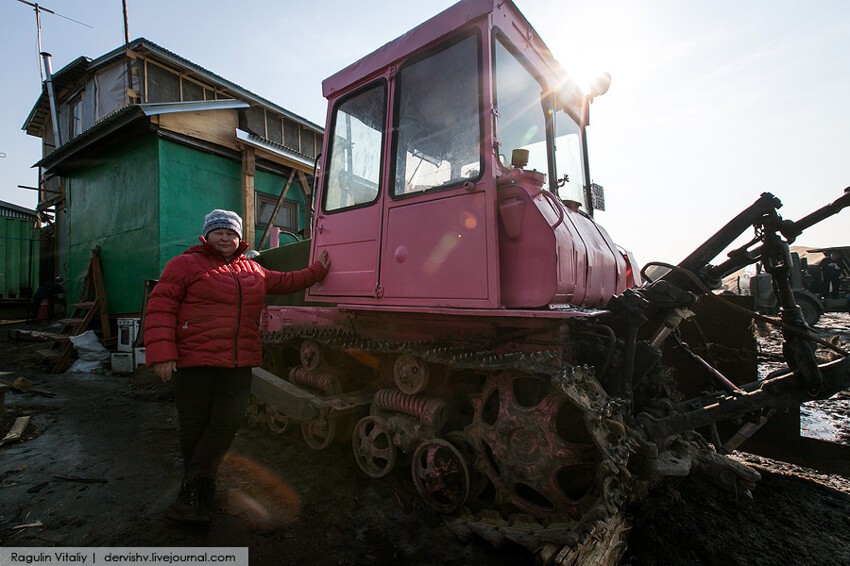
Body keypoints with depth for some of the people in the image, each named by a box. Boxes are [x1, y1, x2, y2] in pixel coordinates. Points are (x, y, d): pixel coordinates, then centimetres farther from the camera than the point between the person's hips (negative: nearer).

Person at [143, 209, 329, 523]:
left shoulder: (252, 270, 18)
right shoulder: (186, 264, 2)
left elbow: (285, 282, 31)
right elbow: (160, 307, -4)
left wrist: (318, 270, 28)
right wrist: (162, 353, -13)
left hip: (238, 365, 4)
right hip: (195, 361, -4)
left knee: (226, 425, 2)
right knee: (194, 426, 6)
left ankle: (192, 492, 17)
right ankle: (200, 495, 22)